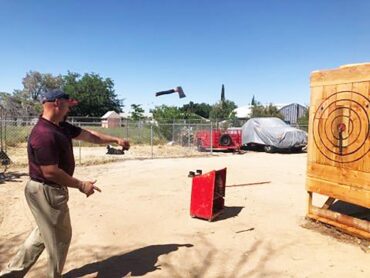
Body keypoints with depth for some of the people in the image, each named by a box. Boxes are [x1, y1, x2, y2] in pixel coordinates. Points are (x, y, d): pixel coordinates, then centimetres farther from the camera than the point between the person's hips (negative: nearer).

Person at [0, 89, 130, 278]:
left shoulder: (62, 127, 4)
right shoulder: (44, 134, -26)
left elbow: (89, 135, 13)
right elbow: (50, 172, -28)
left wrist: (115, 140, 14)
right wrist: (81, 185, -20)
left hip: (52, 190, 10)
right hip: (46, 192, -10)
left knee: (45, 232, 24)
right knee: (60, 236, 8)